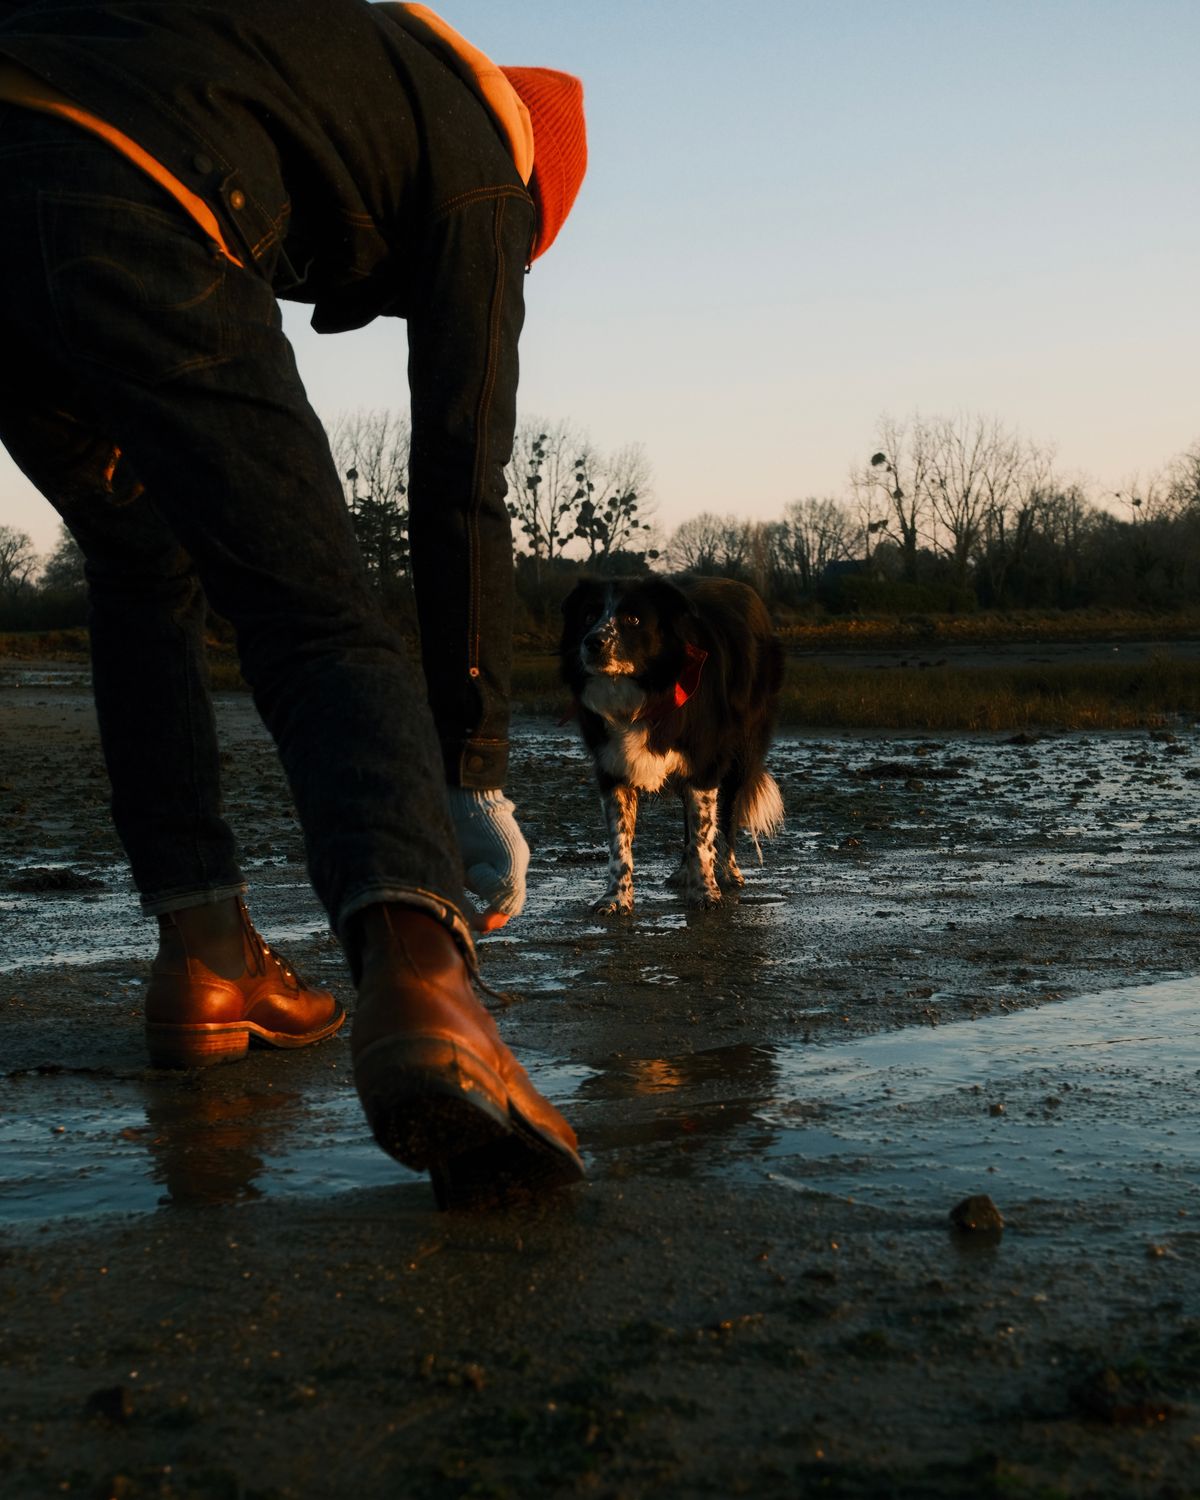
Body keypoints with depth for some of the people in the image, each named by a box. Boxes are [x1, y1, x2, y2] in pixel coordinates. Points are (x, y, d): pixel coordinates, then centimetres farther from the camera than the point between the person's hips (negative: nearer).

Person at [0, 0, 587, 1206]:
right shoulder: (478, 172, 21)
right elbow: (460, 488, 15)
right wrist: (476, 778, 19)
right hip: (135, 216, -6)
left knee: (143, 561, 24)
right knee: (319, 625, -3)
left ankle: (203, 964, 16)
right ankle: (418, 985, -31)